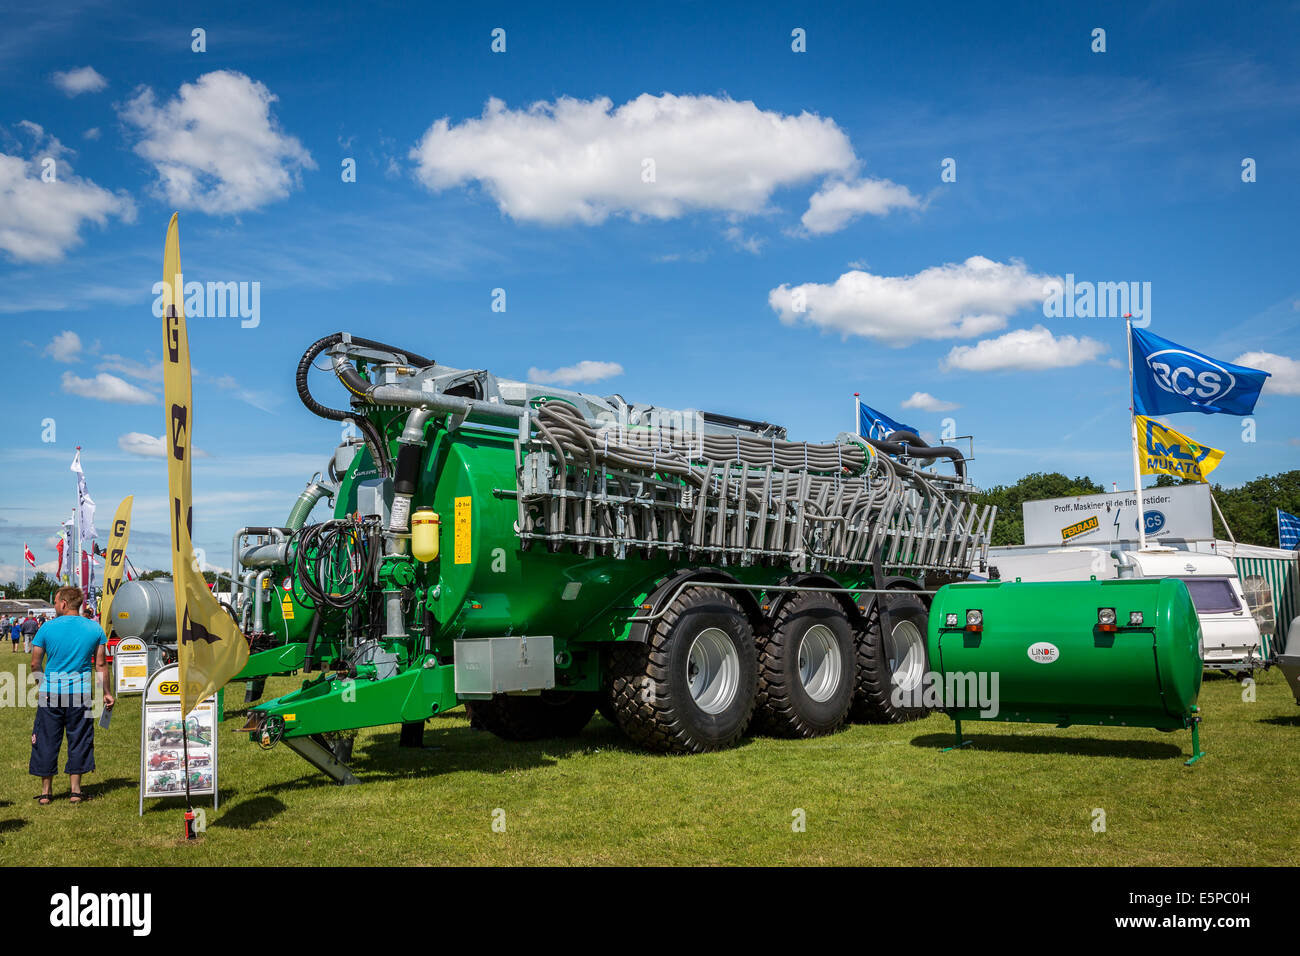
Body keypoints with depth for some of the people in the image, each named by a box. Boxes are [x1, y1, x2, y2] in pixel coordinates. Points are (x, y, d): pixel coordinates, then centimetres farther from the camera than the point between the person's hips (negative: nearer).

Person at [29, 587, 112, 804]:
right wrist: (106, 693, 10)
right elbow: (100, 665, 2)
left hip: (50, 692, -1)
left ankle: (45, 791, 16)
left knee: (47, 741, 10)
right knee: (78, 740, 10)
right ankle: (75, 789, 12)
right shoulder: (95, 629, 0)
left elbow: (35, 664, 1)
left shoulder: (47, 628, -5)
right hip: (81, 693, 1)